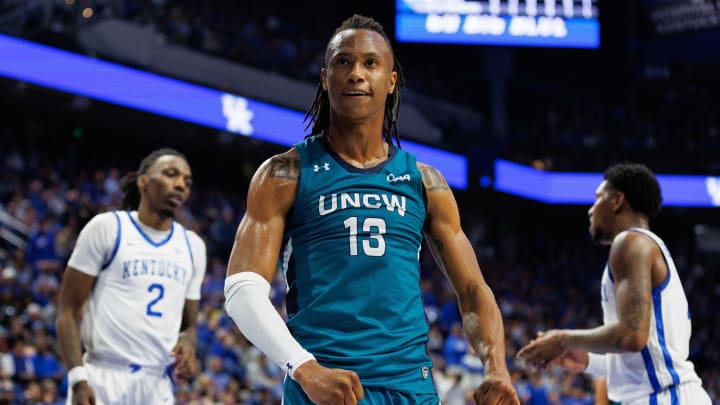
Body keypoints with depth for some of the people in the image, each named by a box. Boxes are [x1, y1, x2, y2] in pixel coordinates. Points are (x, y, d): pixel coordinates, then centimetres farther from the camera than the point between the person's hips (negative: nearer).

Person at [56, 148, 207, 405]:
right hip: (102, 380, -5)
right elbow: (68, 311, -2)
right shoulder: (107, 227, 0)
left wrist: (188, 341, -4)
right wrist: (77, 377, -15)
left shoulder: (192, 246, 15)